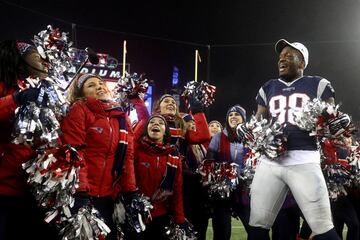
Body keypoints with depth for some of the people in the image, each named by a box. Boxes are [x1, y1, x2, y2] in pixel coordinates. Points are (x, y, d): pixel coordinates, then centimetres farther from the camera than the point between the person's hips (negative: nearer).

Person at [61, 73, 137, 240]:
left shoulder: (122, 117, 13)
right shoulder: (79, 110, -4)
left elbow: (127, 156, 10)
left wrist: (130, 190, 4)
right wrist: (80, 189, -22)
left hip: (109, 195, 6)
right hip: (83, 194, -6)